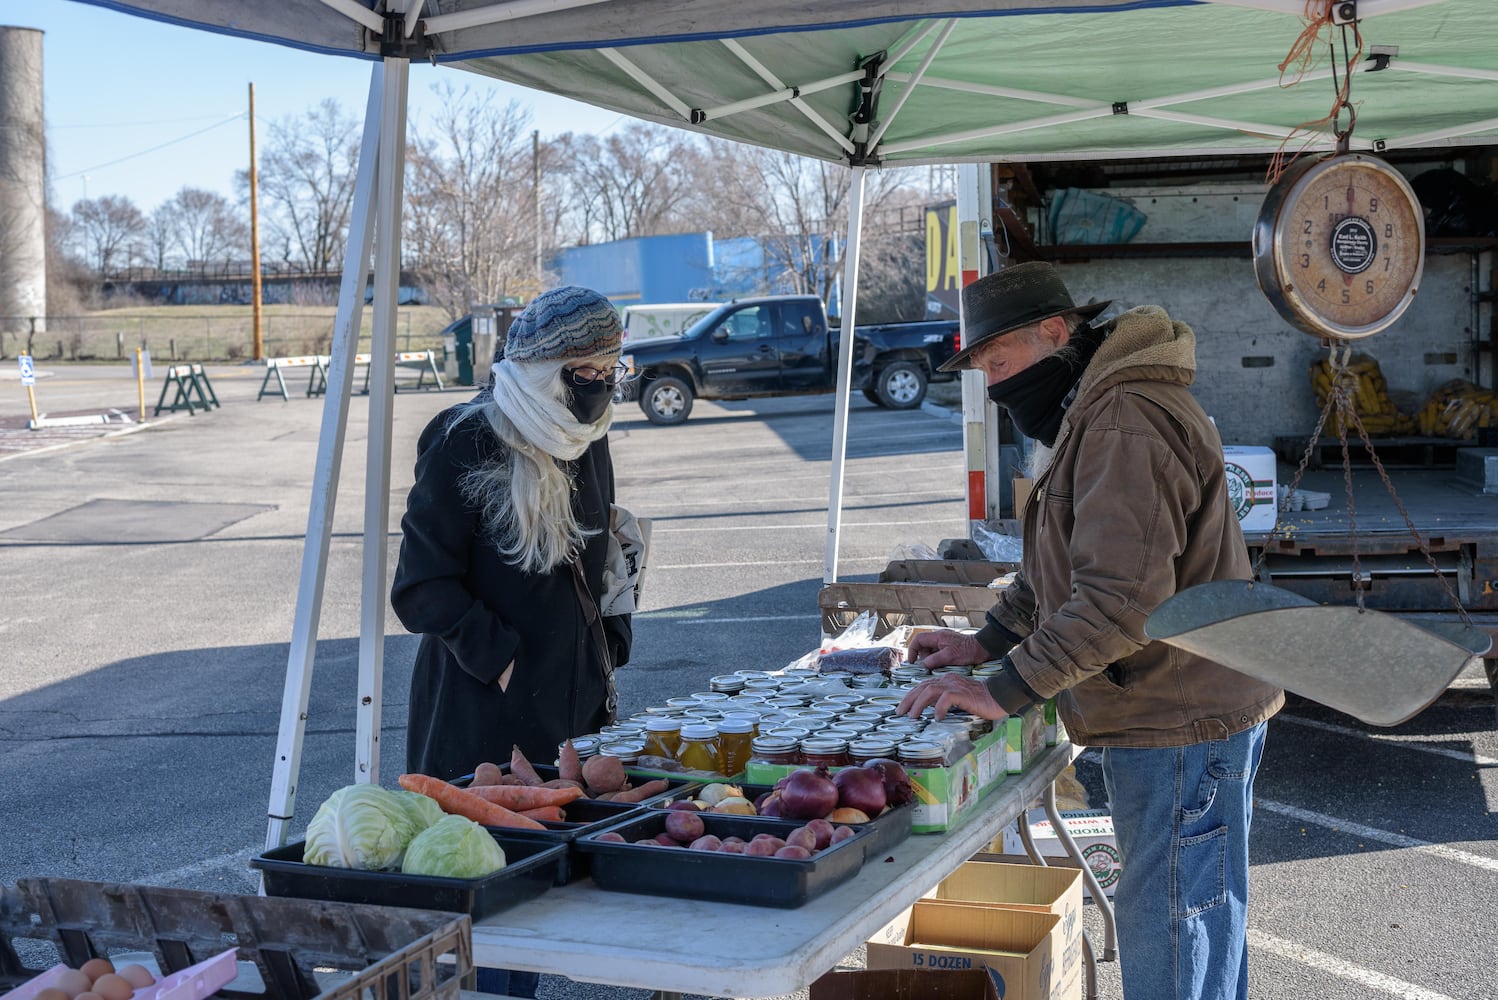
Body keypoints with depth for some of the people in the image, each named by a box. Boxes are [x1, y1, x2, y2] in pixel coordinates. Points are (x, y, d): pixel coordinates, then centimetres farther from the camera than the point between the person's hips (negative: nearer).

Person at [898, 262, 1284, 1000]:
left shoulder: (1126, 423, -21)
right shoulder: (1089, 412, 15)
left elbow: (1123, 595, -29)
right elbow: (1059, 562, 22)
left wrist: (1007, 690, -27)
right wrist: (989, 640, 10)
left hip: (1180, 729, -11)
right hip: (1162, 717, 11)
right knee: (1202, 928, 21)